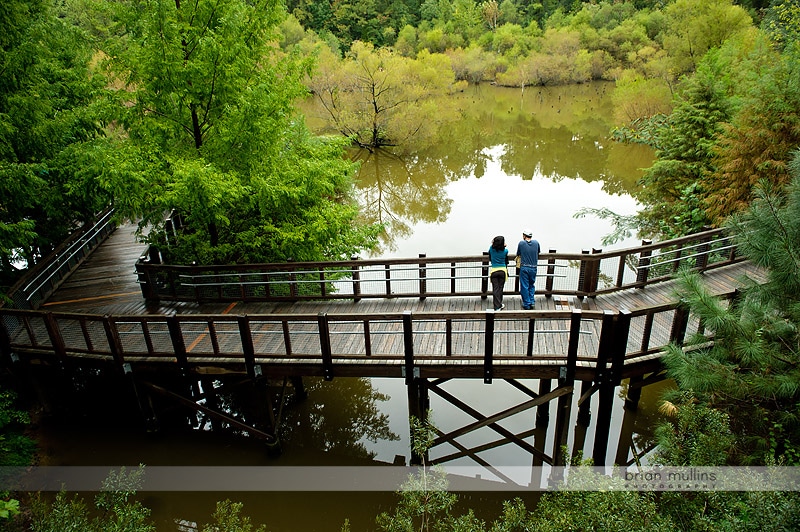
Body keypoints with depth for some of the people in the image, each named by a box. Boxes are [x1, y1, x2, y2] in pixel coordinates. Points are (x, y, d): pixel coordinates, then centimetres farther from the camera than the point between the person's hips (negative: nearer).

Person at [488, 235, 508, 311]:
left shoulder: (491, 249, -5)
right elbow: (506, 262, 8)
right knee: (500, 288, 12)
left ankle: (497, 306, -1)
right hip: (502, 270, 0)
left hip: (494, 271, 0)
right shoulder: (505, 251, -6)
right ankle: (499, 305, 23)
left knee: (495, 289, 1)